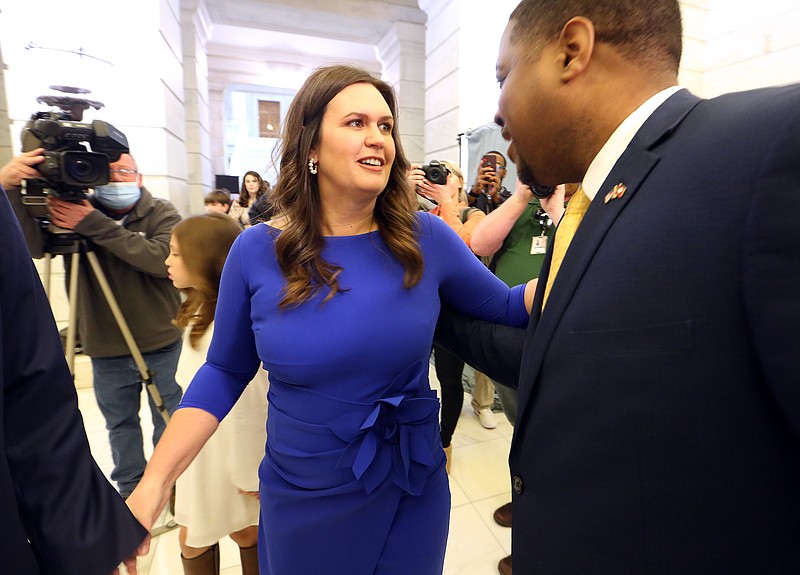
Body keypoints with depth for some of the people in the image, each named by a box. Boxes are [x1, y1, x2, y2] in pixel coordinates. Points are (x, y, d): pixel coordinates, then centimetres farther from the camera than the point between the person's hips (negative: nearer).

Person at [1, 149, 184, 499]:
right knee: (120, 425, 18)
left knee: (169, 423, 14)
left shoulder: (162, 214, -7)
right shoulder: (73, 212, -1)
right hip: (106, 352, 2)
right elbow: (32, 244, -17)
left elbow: (165, 258, -26)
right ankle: (130, 490, 40)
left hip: (162, 346, -2)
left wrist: (96, 225, -29)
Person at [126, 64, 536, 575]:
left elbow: (506, 308, -1)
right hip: (300, 501, 1)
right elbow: (225, 373, -2)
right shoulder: (257, 251, -11)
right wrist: (154, 483, -8)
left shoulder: (425, 238, -11)